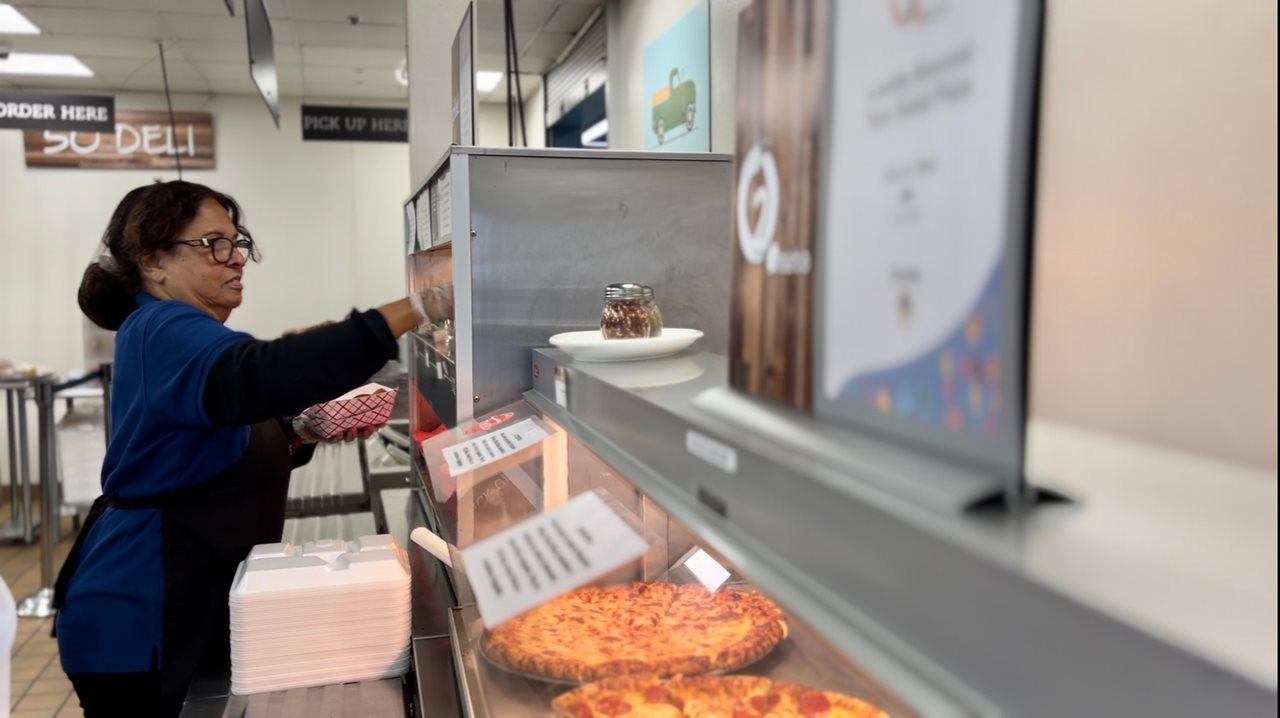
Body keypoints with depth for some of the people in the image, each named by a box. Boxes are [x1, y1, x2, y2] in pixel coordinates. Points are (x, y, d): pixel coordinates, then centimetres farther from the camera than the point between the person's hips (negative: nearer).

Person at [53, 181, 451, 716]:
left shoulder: (185, 339, 12)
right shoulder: (164, 333, -21)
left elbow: (239, 453, 17)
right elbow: (265, 373, -42)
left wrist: (308, 430, -4)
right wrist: (419, 306, -47)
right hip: (141, 621, -10)